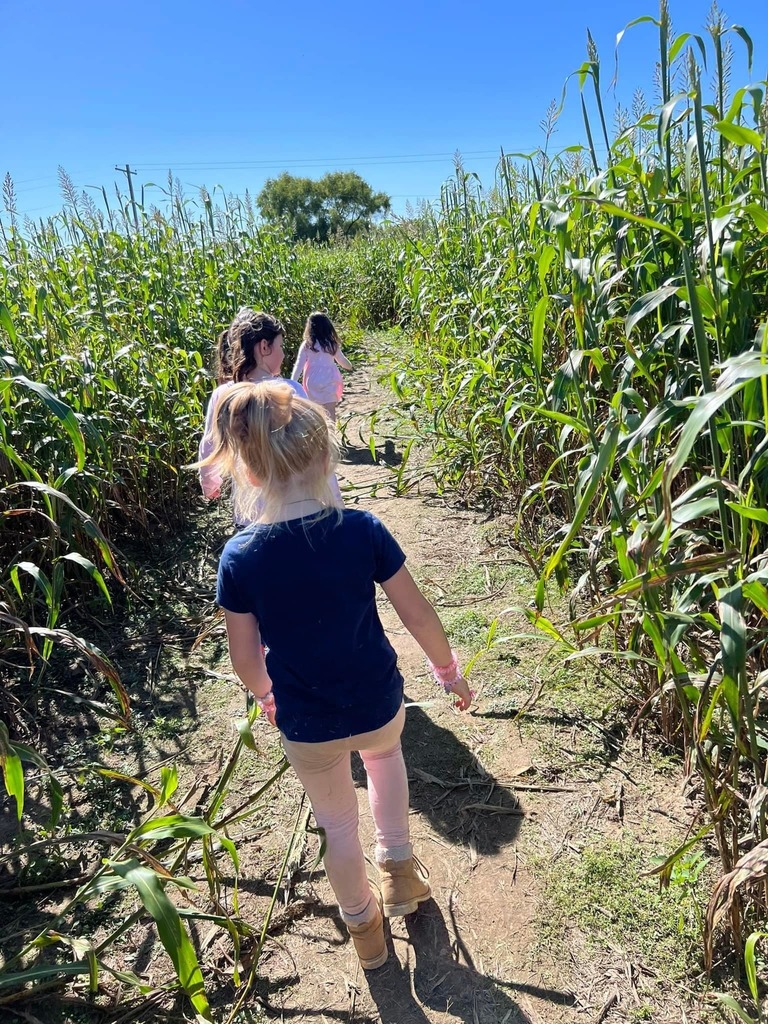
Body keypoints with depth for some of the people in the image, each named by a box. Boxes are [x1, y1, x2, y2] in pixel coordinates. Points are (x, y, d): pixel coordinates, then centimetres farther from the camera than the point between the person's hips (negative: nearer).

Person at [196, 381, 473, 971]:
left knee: (337, 822, 27)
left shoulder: (240, 558, -18)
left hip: (305, 726, 0)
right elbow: (418, 615, -11)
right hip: (378, 705, 0)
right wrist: (450, 673, 7)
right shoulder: (363, 530, -21)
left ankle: (364, 925, 50)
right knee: (384, 751, 38)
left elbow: (246, 661, -8)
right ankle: (398, 864, 38)